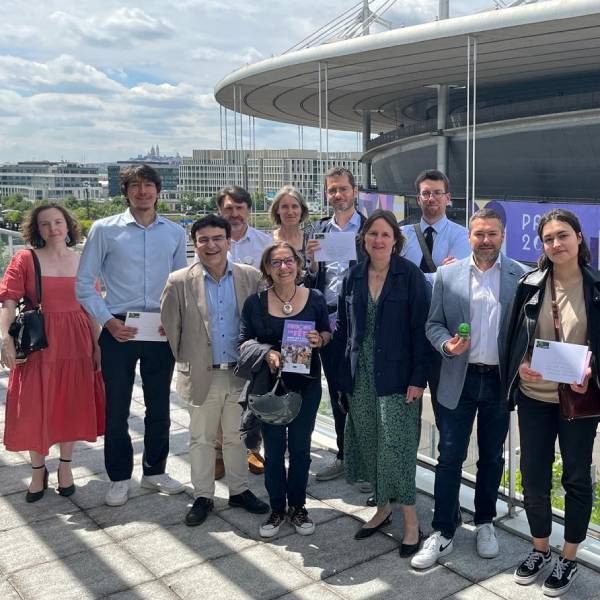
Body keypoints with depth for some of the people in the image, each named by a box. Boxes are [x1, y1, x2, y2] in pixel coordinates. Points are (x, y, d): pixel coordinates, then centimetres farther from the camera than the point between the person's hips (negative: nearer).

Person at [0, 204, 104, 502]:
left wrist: (98, 346, 3)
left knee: (71, 407, 10)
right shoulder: (25, 259, -2)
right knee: (35, 409, 5)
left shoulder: (83, 262, 6)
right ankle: (38, 470, 25)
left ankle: (65, 466, 29)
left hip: (76, 345, 2)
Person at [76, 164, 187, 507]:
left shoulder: (175, 233, 5)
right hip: (119, 329, -2)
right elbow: (85, 283, -1)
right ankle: (120, 478, 23)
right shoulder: (105, 230, -3)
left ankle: (155, 470, 31)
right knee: (117, 407, 7)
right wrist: (108, 321, -11)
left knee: (159, 405, 14)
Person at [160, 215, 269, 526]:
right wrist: (185, 360, 1)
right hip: (201, 375, -1)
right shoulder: (179, 282, -7)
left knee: (237, 436, 16)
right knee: (201, 439, 12)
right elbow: (169, 326, 0)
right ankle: (202, 496, 26)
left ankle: (239, 490, 32)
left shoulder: (251, 277, -2)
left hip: (240, 373, 2)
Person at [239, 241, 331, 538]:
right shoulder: (255, 302, -5)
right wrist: (266, 353, -21)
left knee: (300, 447, 11)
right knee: (273, 449, 7)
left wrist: (319, 339, -16)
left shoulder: (315, 299, -3)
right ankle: (276, 508, 25)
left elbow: (328, 333, 8)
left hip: (306, 384, 1)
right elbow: (244, 341, -1)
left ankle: (298, 507, 29)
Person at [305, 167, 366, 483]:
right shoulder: (318, 231, 9)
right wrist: (312, 261, -12)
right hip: (329, 323, 4)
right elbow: (311, 282, 6)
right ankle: (344, 455, 28)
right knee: (337, 394, 14)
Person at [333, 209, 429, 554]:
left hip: (396, 375, -5)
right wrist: (343, 373, 6)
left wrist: (418, 378, -13)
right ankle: (382, 509, 28)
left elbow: (420, 328, -8)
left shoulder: (410, 275, -6)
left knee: (396, 445, -7)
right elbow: (344, 326, 11)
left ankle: (411, 521, 8)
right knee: (368, 442, 10)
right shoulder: (354, 277, 7)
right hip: (360, 374, 5)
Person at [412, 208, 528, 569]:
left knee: (492, 456, 14)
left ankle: (485, 523, 33)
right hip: (458, 380, 0)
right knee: (450, 457, 3)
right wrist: (446, 345, -16)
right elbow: (434, 323, 3)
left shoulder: (521, 276, -2)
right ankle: (443, 533, 14)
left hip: (500, 380, 0)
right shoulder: (448, 275, 0)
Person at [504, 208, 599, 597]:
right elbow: (514, 337, 7)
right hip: (534, 397, 2)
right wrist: (520, 367, -10)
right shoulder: (531, 285, 1)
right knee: (533, 476, 9)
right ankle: (540, 549, 31)